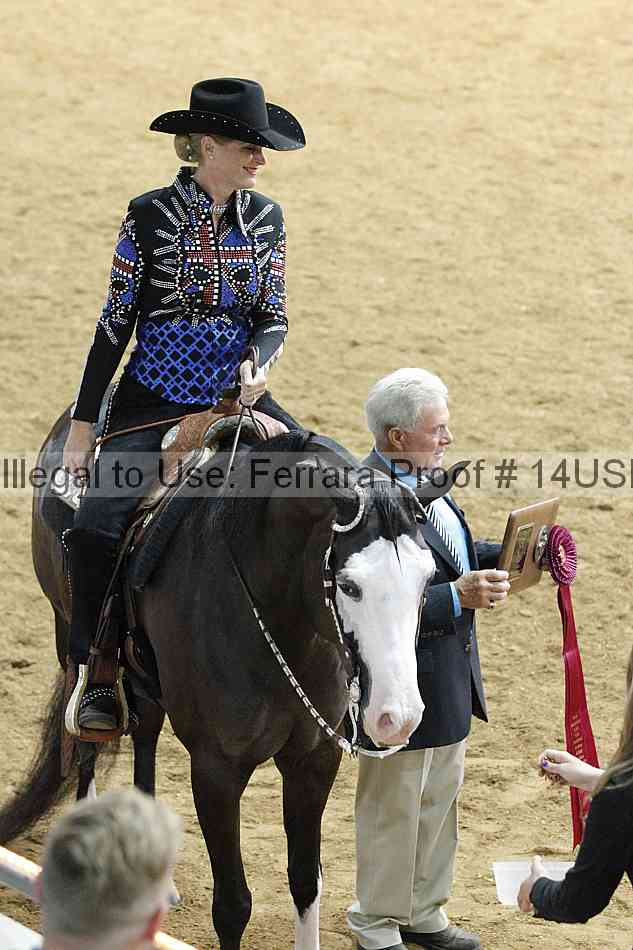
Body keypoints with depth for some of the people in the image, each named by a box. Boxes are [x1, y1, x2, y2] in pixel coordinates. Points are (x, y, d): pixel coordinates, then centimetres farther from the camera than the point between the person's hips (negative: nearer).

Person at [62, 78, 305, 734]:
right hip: (152, 403, -4)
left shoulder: (265, 219, 4)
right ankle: (95, 678, -5)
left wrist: (260, 361, -15)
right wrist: (83, 425, -2)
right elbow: (115, 324, -3)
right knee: (96, 530, -24)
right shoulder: (152, 216, -6)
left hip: (238, 398, 4)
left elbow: (274, 316, 9)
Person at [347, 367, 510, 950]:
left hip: (450, 676, 9)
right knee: (393, 809, 9)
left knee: (440, 801, 22)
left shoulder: (420, 479, 3)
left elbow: (453, 553, 17)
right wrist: (458, 596, -36)